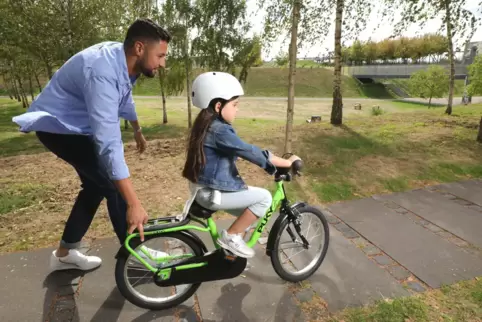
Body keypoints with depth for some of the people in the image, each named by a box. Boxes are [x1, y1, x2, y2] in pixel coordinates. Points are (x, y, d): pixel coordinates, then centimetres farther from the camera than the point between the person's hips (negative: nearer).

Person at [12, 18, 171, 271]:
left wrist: (138, 131, 29)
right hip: (57, 125, -9)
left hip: (78, 124, 9)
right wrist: (134, 203, -43)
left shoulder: (122, 60, -7)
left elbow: (126, 101, 14)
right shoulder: (103, 72, -36)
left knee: (96, 185, 12)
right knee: (112, 183, -13)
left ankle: (64, 254, 26)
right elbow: (109, 143, -43)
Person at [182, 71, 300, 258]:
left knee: (252, 208, 20)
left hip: (204, 187, 10)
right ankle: (230, 237, -2)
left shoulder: (206, 124, 9)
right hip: (211, 193, -10)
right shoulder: (219, 130, -23)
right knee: (264, 197, -10)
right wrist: (287, 162, -15)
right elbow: (250, 152, -25)